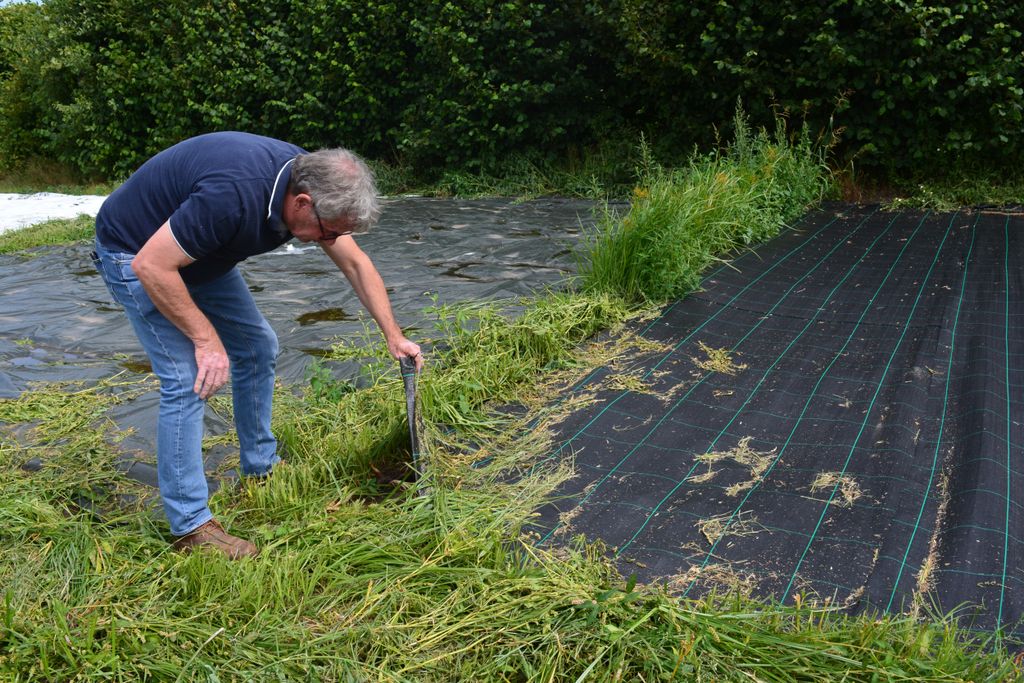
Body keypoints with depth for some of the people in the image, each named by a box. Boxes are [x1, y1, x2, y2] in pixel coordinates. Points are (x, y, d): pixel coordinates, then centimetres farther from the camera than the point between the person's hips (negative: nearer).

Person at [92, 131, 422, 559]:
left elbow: (355, 263, 0)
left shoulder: (307, 179, -13)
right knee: (188, 379, -15)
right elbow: (151, 266, -32)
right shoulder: (235, 195, -39)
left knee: (258, 346, 9)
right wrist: (206, 338, -26)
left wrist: (394, 335, 2)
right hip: (137, 255, -8)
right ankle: (190, 526, -4)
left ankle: (261, 468, 25)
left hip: (200, 254, 8)